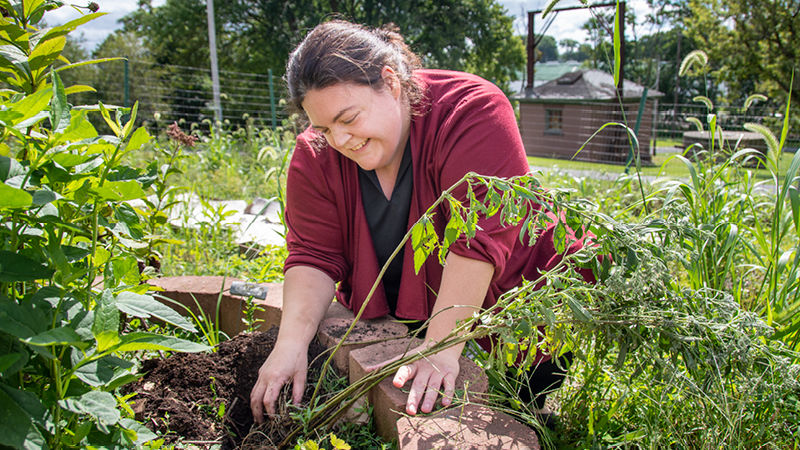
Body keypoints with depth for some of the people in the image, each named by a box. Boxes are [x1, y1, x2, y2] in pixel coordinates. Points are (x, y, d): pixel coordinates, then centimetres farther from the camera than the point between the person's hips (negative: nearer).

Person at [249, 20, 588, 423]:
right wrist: (292, 342, -25)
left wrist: (441, 348, -35)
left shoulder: (472, 111, -25)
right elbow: (313, 255, -10)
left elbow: (478, 238, -32)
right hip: (388, 318, 4)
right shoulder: (316, 154, -9)